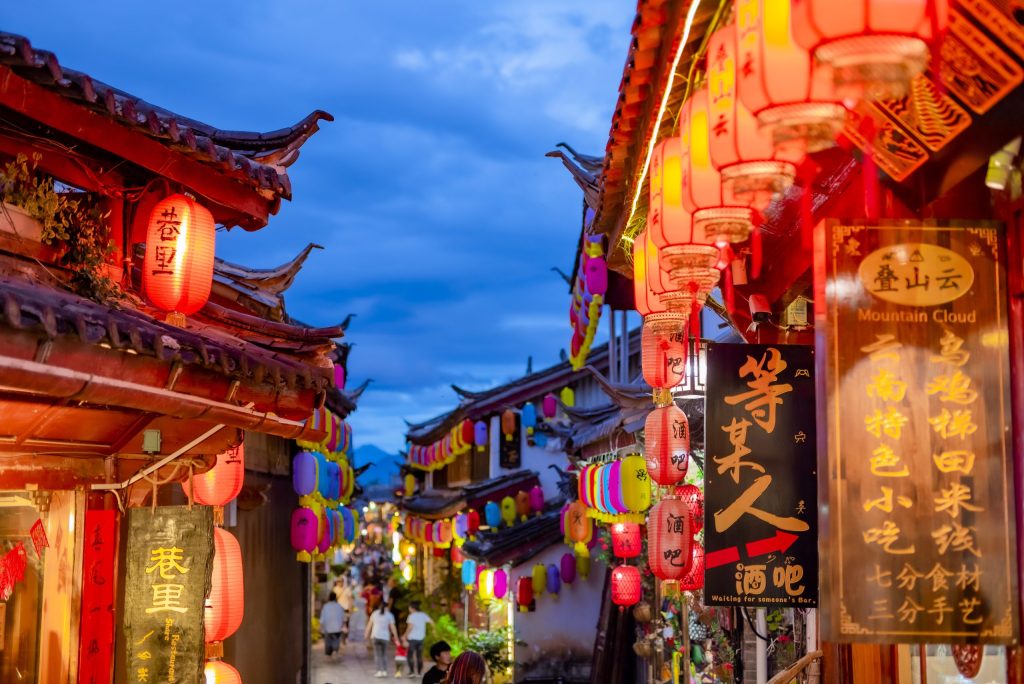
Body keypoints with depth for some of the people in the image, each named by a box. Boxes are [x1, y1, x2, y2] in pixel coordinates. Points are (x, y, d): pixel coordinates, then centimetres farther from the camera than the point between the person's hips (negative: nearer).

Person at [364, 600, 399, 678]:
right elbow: (392, 627, 1)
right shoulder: (389, 615, 3)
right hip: (385, 637, 1)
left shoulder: (374, 613, 6)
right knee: (384, 654, 11)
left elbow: (369, 625, 7)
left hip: (376, 636, 0)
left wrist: (367, 635, 15)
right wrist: (396, 638, 7)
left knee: (377, 654, -1)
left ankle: (379, 671, -10)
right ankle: (384, 671, 7)